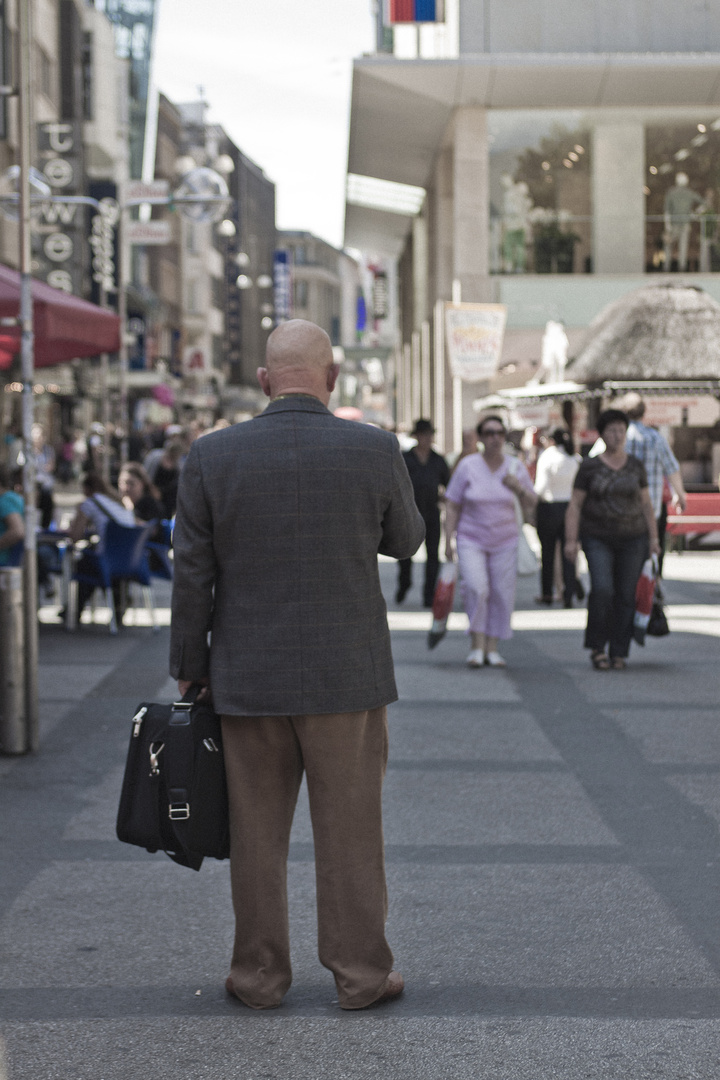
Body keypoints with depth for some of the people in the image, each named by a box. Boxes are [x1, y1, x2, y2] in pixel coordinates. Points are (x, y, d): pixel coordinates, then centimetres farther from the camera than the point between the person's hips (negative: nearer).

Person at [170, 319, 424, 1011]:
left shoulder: (211, 456, -7)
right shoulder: (374, 450, -8)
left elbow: (192, 575, -3)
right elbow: (405, 542, 8)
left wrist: (190, 669, 7)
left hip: (248, 677, 1)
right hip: (347, 673, -1)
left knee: (256, 831, 11)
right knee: (349, 829, 9)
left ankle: (259, 974, 19)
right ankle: (361, 972, 15)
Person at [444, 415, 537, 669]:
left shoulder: (515, 467, 2)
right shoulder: (468, 466, -4)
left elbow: (531, 506, 7)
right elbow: (452, 506, 0)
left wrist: (519, 489, -13)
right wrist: (448, 540, -5)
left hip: (505, 542, 2)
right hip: (471, 540, -2)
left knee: (502, 595, -2)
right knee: (476, 588, -20)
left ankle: (492, 648, 10)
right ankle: (477, 646, -11)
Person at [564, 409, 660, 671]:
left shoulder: (636, 466, 2)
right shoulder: (589, 467, -5)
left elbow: (646, 504, 7)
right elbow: (575, 505, -5)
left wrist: (653, 538, 2)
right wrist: (571, 541, -12)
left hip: (632, 539, 2)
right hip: (598, 539, -2)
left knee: (626, 596, 0)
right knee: (602, 589, -18)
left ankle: (619, 653, 11)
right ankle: (597, 646, -1)